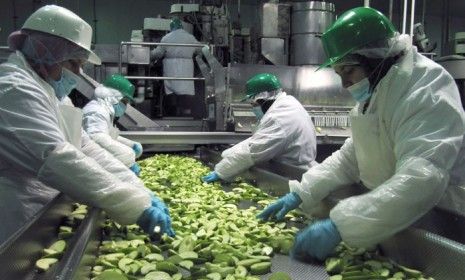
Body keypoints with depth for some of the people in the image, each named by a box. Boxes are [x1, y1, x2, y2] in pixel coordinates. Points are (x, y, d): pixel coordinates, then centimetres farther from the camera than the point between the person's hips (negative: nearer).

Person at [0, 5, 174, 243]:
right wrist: (136, 205, -32)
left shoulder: (44, 91, 14)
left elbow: (84, 148, 6)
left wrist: (140, 191, -7)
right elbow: (57, 161, -30)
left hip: (37, 227, 9)